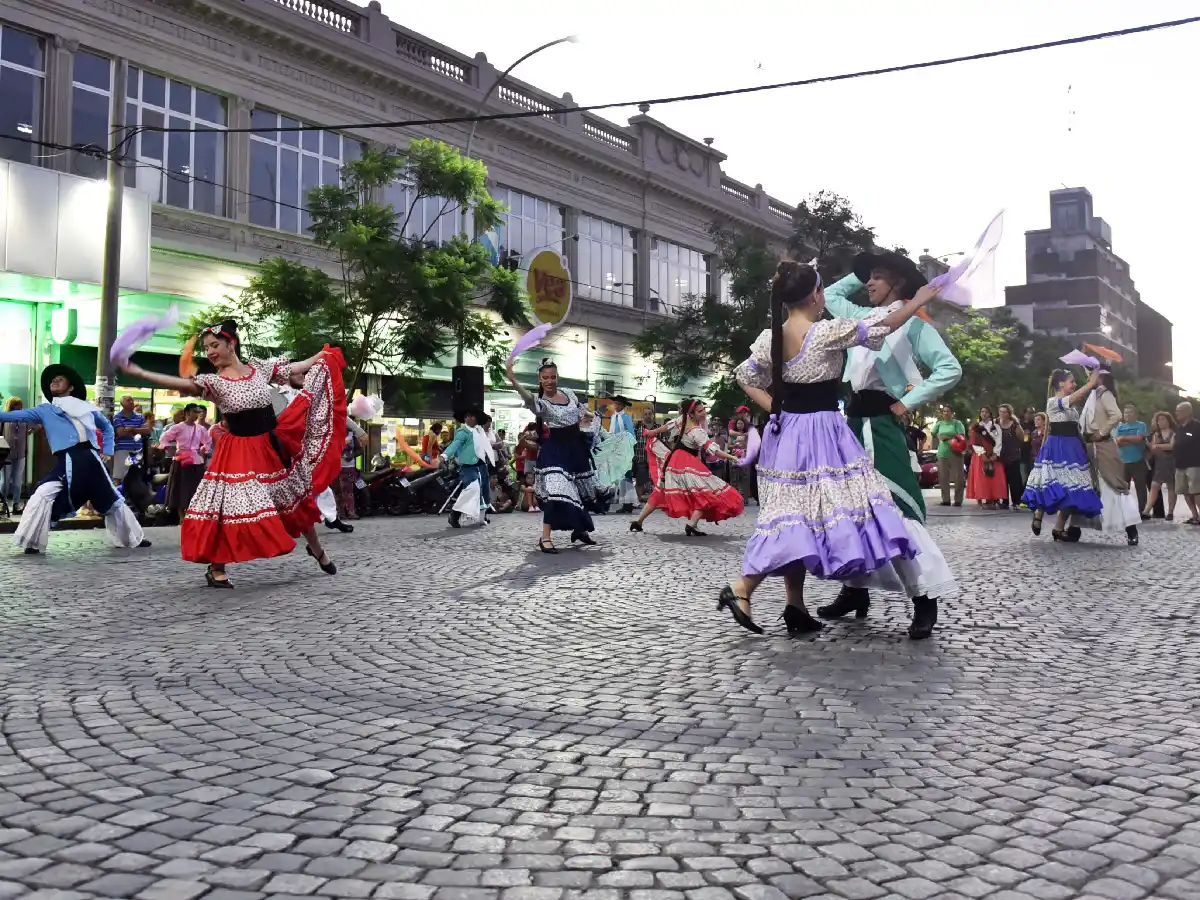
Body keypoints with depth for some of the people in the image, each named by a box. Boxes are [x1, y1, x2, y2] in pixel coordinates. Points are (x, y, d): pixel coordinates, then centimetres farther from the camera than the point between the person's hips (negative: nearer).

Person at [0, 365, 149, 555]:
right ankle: (31, 543, -9)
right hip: (66, 463, -2)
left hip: (91, 460, 2)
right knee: (42, 496, -21)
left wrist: (107, 452, 18)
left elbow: (107, 426, 29)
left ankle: (134, 538, 28)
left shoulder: (87, 407, 19)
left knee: (113, 500, 12)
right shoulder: (45, 410, 14)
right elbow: (19, 415, 0)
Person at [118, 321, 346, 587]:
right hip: (238, 452, -3)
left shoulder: (260, 368, 0)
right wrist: (138, 372, -36)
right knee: (230, 506, -11)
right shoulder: (213, 382, -9)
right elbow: (182, 383, -25)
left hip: (272, 447, 3)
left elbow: (296, 368, 12)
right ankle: (216, 568, 6)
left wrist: (324, 355, 19)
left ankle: (317, 550, 36)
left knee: (296, 500, 14)